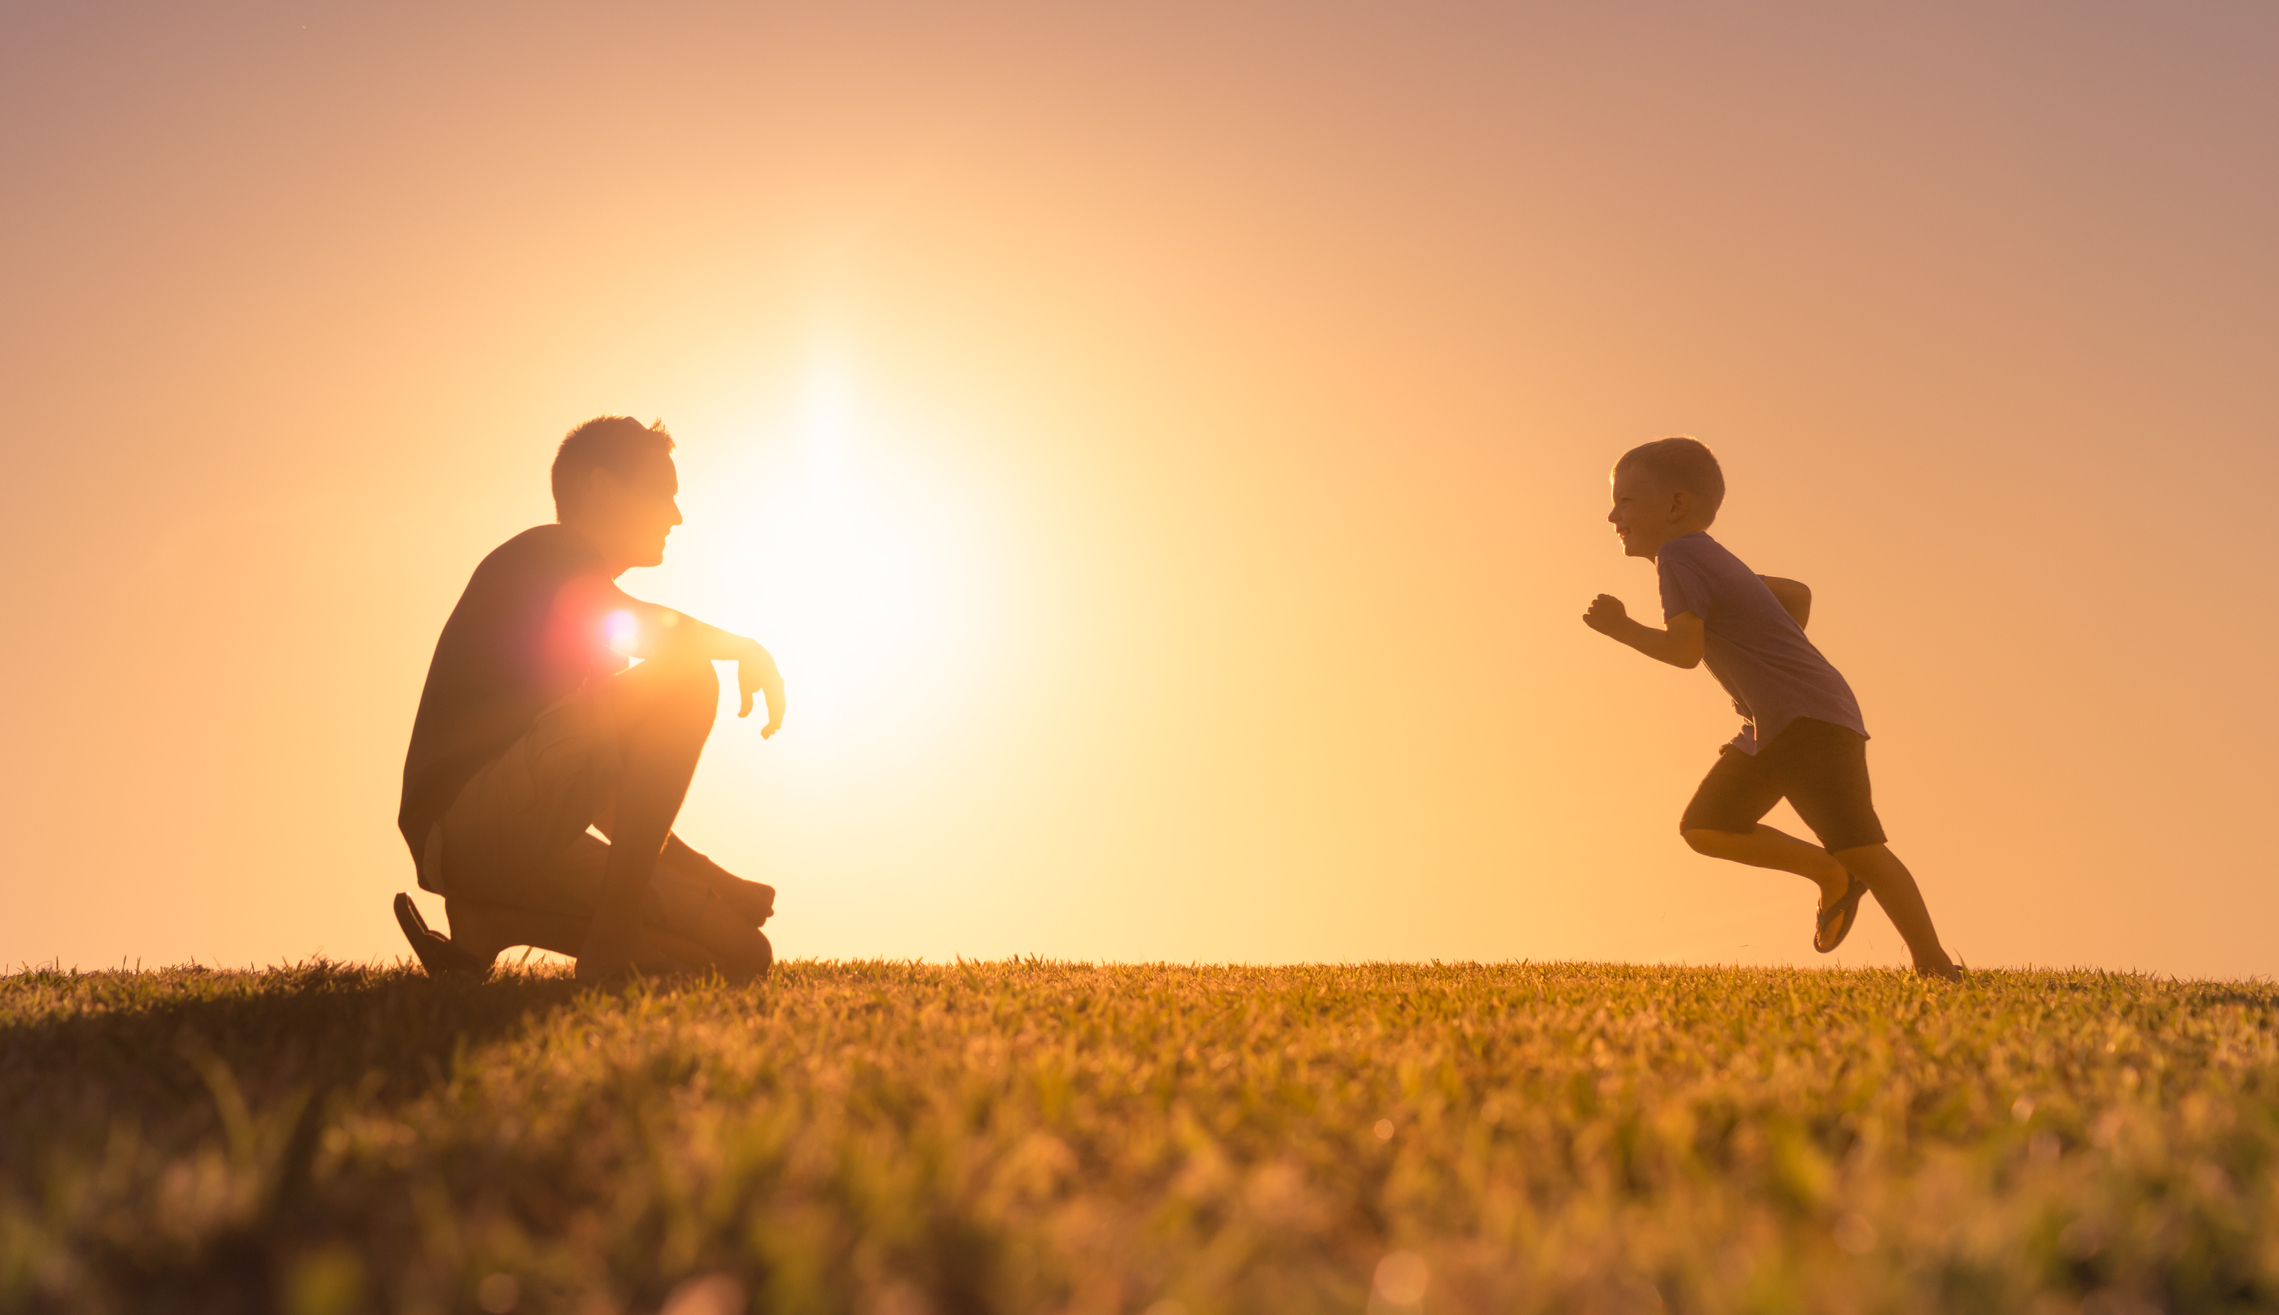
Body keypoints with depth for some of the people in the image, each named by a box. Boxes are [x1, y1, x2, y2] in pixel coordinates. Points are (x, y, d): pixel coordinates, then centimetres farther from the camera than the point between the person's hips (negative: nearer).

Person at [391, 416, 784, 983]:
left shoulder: (591, 620, 27)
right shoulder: (539, 554, 0)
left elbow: (609, 798, 26)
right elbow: (651, 630, -22)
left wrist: (711, 877, 17)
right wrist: (747, 649, -4)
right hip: (466, 819, -9)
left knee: (742, 951, 1)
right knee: (685, 680, -20)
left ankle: (490, 920, 2)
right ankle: (613, 940, -20)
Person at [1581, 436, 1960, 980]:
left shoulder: (1679, 553, -11)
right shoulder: (1712, 561, 17)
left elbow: (1684, 650, -21)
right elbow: (1798, 593, 27)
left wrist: (1622, 628, -6)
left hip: (1812, 719, -10)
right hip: (1769, 727, 10)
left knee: (1859, 847, -12)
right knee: (1704, 826, 7)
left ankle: (1935, 966, -4)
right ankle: (1832, 877, 16)